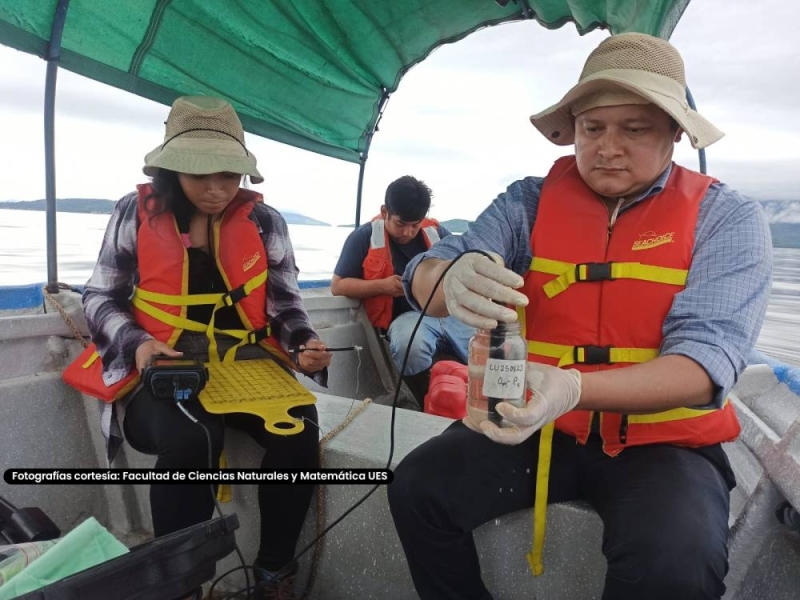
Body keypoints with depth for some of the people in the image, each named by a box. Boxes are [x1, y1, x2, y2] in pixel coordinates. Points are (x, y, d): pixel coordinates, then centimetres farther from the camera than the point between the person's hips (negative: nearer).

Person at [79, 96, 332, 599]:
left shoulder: (264, 222, 3)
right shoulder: (136, 214, 1)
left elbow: (285, 306, 8)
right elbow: (100, 297, 6)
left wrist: (305, 344, -13)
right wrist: (136, 343, -13)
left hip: (248, 363, 2)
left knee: (298, 428, -27)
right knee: (188, 440, -34)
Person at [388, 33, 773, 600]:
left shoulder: (727, 218, -6)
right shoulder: (530, 201, -1)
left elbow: (705, 364, -18)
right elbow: (424, 276, -12)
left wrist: (573, 389, -37)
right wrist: (453, 278, -38)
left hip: (662, 440, -1)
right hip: (538, 424, 2)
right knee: (417, 486, -15)